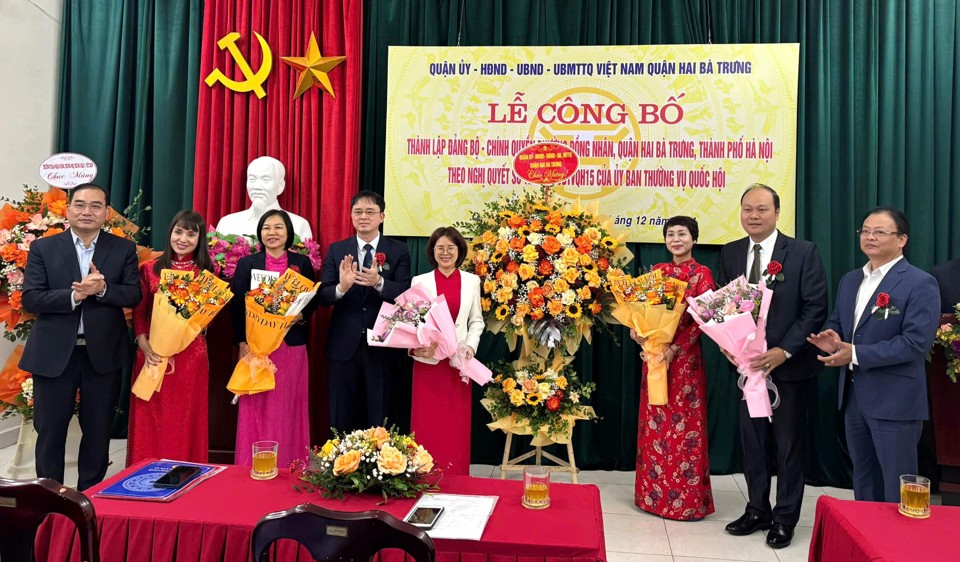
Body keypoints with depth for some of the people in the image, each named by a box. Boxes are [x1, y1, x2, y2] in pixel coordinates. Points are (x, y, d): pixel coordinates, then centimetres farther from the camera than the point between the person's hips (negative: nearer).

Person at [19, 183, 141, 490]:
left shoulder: (124, 249, 3)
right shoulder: (43, 248, 2)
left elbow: (134, 295, -6)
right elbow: (30, 299, -7)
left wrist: (103, 288, -23)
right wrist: (73, 295, -22)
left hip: (103, 353, 1)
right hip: (54, 353, 0)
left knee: (98, 430, 12)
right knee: (50, 430, 10)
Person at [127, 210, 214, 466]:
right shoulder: (149, 269, 6)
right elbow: (138, 313, 4)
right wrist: (145, 347, -10)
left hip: (190, 356, 0)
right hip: (152, 355, 1)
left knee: (185, 421, 5)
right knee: (150, 421, 6)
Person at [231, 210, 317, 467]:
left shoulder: (302, 263, 6)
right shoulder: (247, 263, 4)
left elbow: (313, 300, 9)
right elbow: (237, 306, 1)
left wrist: (301, 316, -12)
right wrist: (242, 343, -8)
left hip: (292, 346, 1)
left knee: (287, 407, 7)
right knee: (257, 407, 2)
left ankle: (287, 467, 18)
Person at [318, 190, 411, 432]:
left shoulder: (399, 251, 0)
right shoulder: (336, 250, 5)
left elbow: (405, 294, -11)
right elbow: (322, 296, -2)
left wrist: (379, 282, -30)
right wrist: (341, 287, -24)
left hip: (382, 346, -1)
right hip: (344, 346, 2)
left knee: (380, 419, 9)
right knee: (341, 420, 11)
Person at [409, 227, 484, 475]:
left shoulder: (471, 281, 8)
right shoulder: (419, 281, 4)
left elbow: (476, 321, 10)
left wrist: (470, 346, -6)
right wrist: (415, 346, -14)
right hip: (427, 361, -1)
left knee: (456, 426, 5)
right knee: (427, 424, 2)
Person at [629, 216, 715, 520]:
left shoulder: (702, 274, -3)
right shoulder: (657, 271, 11)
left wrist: (675, 348, -20)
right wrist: (637, 330, -8)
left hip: (684, 355, -4)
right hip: (653, 351, 5)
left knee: (683, 424, 0)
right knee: (654, 423, 9)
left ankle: (686, 498, 12)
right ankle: (653, 492, 21)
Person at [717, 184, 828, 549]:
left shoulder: (804, 252, -8)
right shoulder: (729, 254, 4)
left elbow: (816, 308, -12)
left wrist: (784, 351, -20)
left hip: (788, 364, -4)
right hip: (746, 364, 4)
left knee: (788, 444, 9)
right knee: (752, 440, 13)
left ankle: (785, 518, 25)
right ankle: (757, 510, 30)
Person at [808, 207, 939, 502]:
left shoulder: (920, 283, -11)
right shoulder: (850, 280, 12)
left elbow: (916, 341, -20)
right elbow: (836, 322, 18)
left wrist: (856, 354, -22)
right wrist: (832, 339, -7)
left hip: (895, 400, -7)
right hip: (853, 395, 7)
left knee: (897, 487, 5)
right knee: (863, 480, 20)